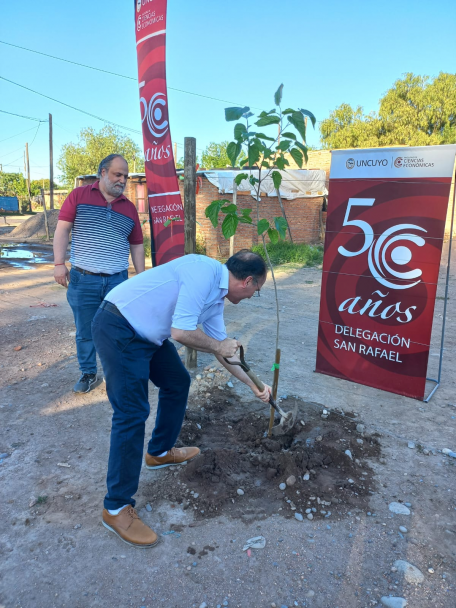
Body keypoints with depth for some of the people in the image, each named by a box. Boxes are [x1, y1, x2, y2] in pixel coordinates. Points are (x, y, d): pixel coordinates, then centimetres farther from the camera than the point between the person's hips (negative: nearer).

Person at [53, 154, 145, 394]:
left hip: (117, 280, 2)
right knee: (85, 331, 8)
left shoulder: (129, 207, 9)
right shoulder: (79, 195, 2)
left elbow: (137, 245, 13)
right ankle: (88, 374, 25)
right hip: (82, 279, -2)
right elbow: (62, 229, -1)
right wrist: (59, 263, -9)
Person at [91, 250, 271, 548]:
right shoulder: (205, 272, -20)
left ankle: (160, 452, 38)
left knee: (178, 383, 19)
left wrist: (254, 385, 27)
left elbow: (225, 350, 21)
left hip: (147, 333, 10)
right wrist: (218, 346, -8)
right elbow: (181, 332, -25)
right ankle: (116, 508, 4)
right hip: (118, 329, -10)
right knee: (132, 413, -10)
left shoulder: (216, 297, 10)